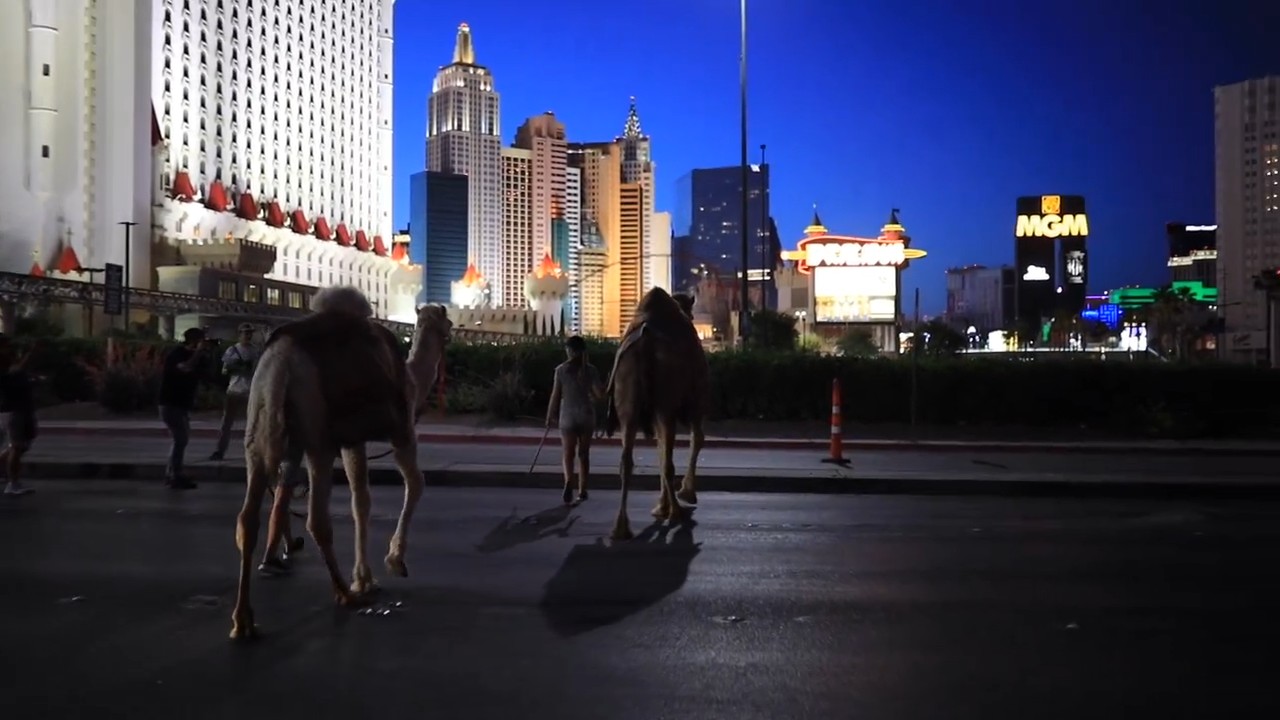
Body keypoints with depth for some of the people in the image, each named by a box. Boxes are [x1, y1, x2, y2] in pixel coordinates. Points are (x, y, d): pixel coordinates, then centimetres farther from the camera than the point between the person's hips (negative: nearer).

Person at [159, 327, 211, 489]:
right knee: (181, 439, -12)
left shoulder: (194, 355, 10)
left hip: (182, 404, 10)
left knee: (182, 438, 16)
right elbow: (186, 368, -37)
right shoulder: (176, 354, -15)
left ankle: (171, 474, 26)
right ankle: (175, 478, -9)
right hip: (171, 404, -10)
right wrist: (199, 351, -29)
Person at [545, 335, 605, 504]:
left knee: (568, 453, -1)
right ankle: (582, 491, 17)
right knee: (583, 454, 12)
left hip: (567, 415, -1)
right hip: (586, 414, 1)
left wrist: (550, 415, 6)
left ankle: (568, 482, -27)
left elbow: (555, 395, -4)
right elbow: (600, 394, -5)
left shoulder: (561, 369, -5)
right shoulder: (590, 369, -2)